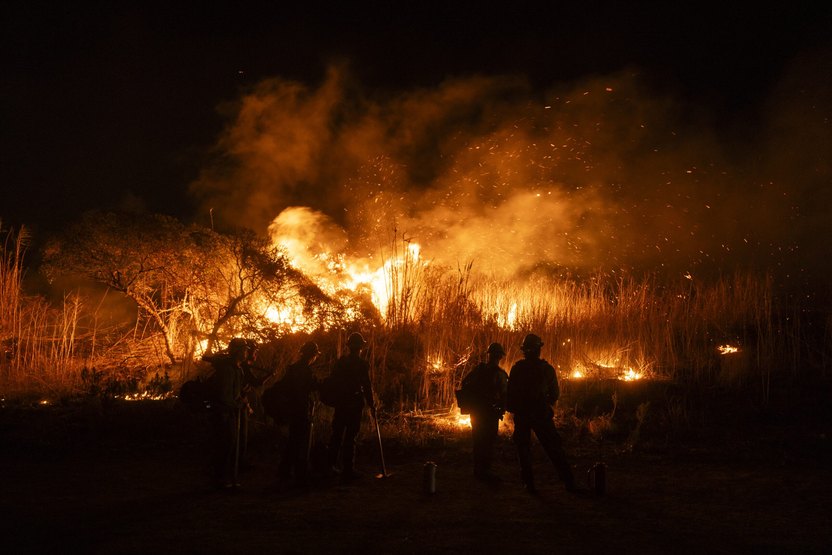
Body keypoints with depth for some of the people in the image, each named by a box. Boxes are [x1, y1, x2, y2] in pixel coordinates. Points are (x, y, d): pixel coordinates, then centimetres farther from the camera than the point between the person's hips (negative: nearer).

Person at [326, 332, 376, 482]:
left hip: (340, 404, 5)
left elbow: (331, 382, 9)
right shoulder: (362, 365, -11)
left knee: (337, 435, 17)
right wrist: (371, 405, -4)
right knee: (350, 437, -1)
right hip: (355, 404, -5)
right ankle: (348, 470, 3)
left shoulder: (339, 362, 5)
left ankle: (331, 464, 23)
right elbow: (367, 386, -12)